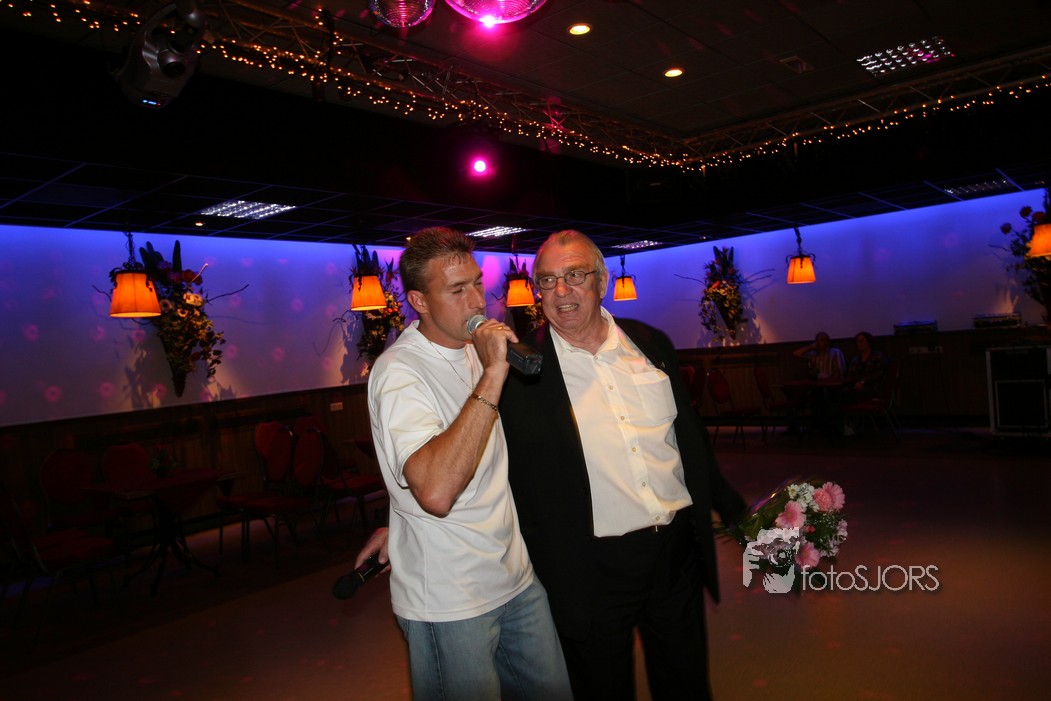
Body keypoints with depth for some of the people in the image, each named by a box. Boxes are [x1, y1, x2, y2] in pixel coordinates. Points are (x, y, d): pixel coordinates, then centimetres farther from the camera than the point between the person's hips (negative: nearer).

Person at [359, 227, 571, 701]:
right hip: (449, 604, -7)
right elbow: (436, 491, -35)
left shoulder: (474, 346, 6)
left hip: (517, 578, 7)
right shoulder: (399, 371, -19)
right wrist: (492, 375, -33)